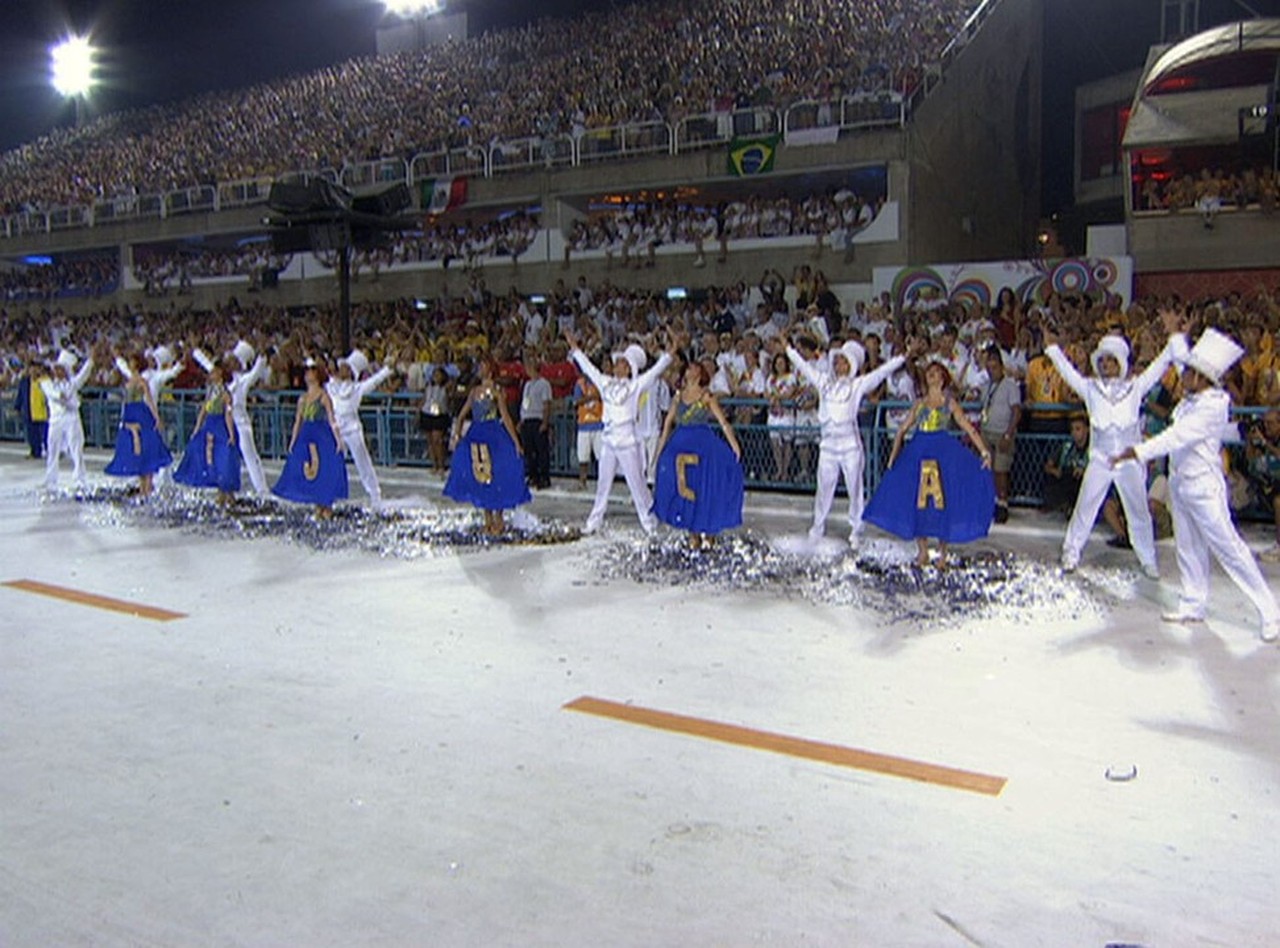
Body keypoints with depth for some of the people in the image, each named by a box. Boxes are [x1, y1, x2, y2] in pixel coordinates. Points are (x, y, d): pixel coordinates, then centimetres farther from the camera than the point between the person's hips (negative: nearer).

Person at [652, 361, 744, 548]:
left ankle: (709, 531, 9)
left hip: (703, 444, -4)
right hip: (680, 445, 4)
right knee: (684, 489, 4)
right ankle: (693, 532, 14)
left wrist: (734, 445, -18)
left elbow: (723, 422, -7)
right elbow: (668, 421, 13)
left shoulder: (707, 397, -1)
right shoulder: (678, 397, 10)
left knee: (705, 488, -3)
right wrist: (661, 445, 7)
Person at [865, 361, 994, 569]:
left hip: (944, 453, -2)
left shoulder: (950, 402, 8)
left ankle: (942, 553, 7)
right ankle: (922, 552, 13)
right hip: (919, 454, 2)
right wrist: (893, 455, 6)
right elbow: (902, 430, 15)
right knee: (916, 501, 0)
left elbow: (969, 428, 2)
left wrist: (984, 451, -7)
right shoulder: (919, 403, 14)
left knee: (943, 502, -4)